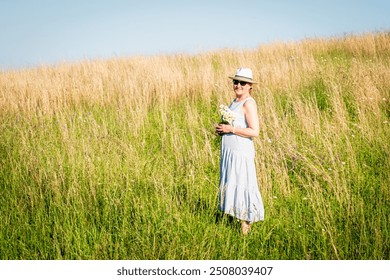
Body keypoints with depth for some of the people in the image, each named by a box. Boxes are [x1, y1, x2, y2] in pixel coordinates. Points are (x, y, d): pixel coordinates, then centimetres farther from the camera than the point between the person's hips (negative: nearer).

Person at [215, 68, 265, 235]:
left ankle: (247, 220, 10)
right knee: (229, 183, 13)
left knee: (241, 185, -3)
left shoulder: (249, 103, -14)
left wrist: (230, 129, -19)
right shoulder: (236, 100, 13)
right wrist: (221, 129, 7)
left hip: (241, 151, -9)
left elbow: (254, 132, -20)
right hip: (229, 150, 9)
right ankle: (237, 215, 24)